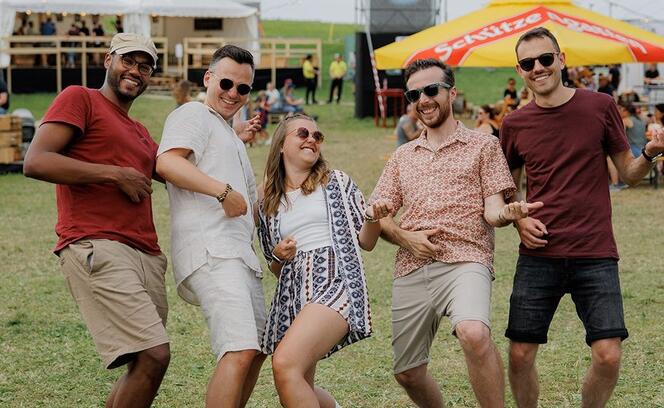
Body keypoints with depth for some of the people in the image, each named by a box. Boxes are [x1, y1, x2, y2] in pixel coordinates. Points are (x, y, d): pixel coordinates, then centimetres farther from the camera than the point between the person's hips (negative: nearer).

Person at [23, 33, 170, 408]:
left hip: (146, 256, 9)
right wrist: (114, 173, -10)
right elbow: (35, 162, -8)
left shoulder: (141, 133, 29)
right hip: (97, 248, -9)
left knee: (143, 367, 8)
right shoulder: (79, 99, 4)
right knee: (153, 356, -19)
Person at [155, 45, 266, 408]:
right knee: (240, 351, -23)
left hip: (238, 254, 10)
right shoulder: (193, 115, 0)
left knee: (256, 348, 17)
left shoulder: (232, 138, 31)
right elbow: (167, 162, -19)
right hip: (210, 251, -10)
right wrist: (224, 191, -24)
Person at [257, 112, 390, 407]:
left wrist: (373, 217, -9)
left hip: (336, 282, -5)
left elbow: (366, 243, 12)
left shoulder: (337, 183, 12)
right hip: (292, 293, 5)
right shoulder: (268, 205, 18)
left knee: (285, 364, -28)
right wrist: (279, 256, 0)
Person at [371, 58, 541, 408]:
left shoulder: (483, 145, 10)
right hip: (411, 270, 5)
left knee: (474, 334, -34)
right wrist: (405, 237, -5)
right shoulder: (402, 156, 20)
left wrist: (506, 213, -23)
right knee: (407, 373, 8)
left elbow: (492, 210, 1)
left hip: (464, 261, -4)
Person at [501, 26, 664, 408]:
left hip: (595, 255, -1)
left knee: (608, 356, -8)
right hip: (538, 256, 2)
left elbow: (630, 173, 7)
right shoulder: (515, 125, 5)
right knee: (520, 355, 1)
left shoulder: (600, 106, 0)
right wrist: (518, 219, -2)